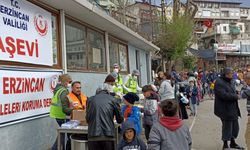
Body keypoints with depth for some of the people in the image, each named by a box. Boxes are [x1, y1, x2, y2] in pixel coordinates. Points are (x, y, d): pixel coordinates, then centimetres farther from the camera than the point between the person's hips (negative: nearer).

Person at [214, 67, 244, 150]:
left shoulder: (229, 81, 13)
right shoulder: (219, 82, -17)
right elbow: (224, 95, -26)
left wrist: (236, 94, 2)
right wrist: (235, 96, -15)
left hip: (233, 109, 9)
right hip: (225, 109, -9)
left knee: (235, 126, 16)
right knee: (227, 127, 1)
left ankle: (233, 143, 34)